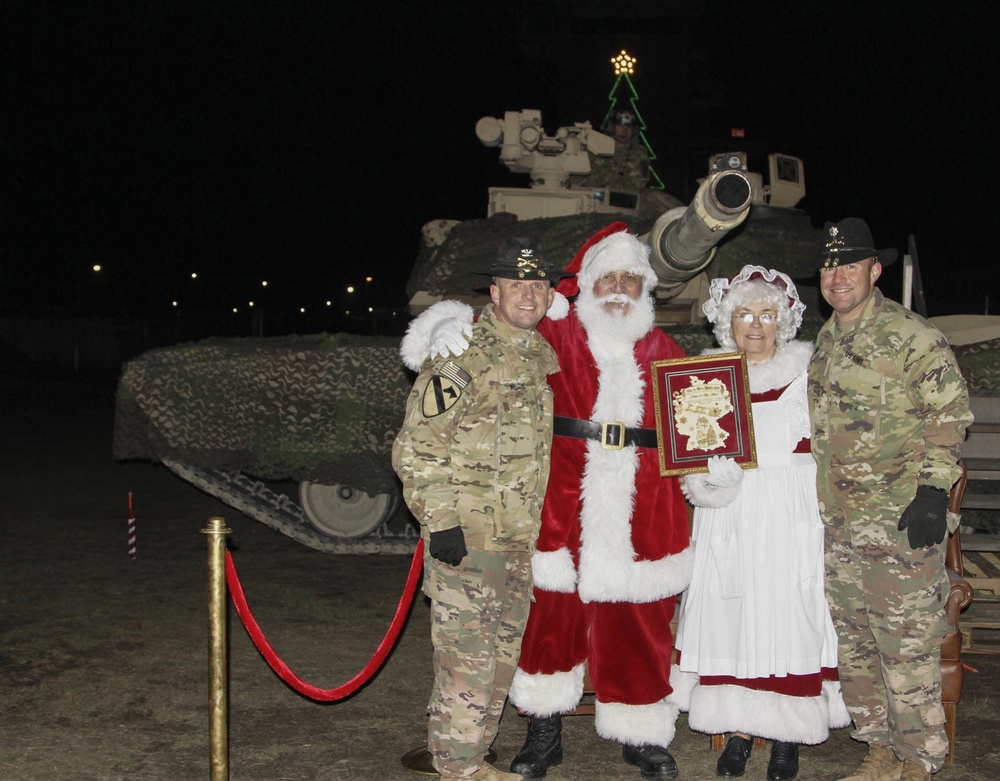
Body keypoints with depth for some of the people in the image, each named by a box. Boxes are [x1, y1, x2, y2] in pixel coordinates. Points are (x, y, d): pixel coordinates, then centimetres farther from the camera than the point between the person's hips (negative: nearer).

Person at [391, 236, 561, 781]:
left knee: (504, 652, 15)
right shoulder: (459, 354, -11)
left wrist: (552, 520, 21)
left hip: (527, 535, 8)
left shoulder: (547, 358, 12)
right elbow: (416, 446, -13)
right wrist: (440, 519, -18)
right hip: (467, 534, -7)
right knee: (465, 653, -3)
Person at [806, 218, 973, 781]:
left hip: (902, 521, -7)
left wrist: (933, 491, -16)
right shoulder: (826, 341, 14)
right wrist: (817, 500, 22)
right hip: (838, 523, 8)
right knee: (854, 642, 14)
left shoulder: (912, 337, -9)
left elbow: (950, 415, -10)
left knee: (908, 644, -2)